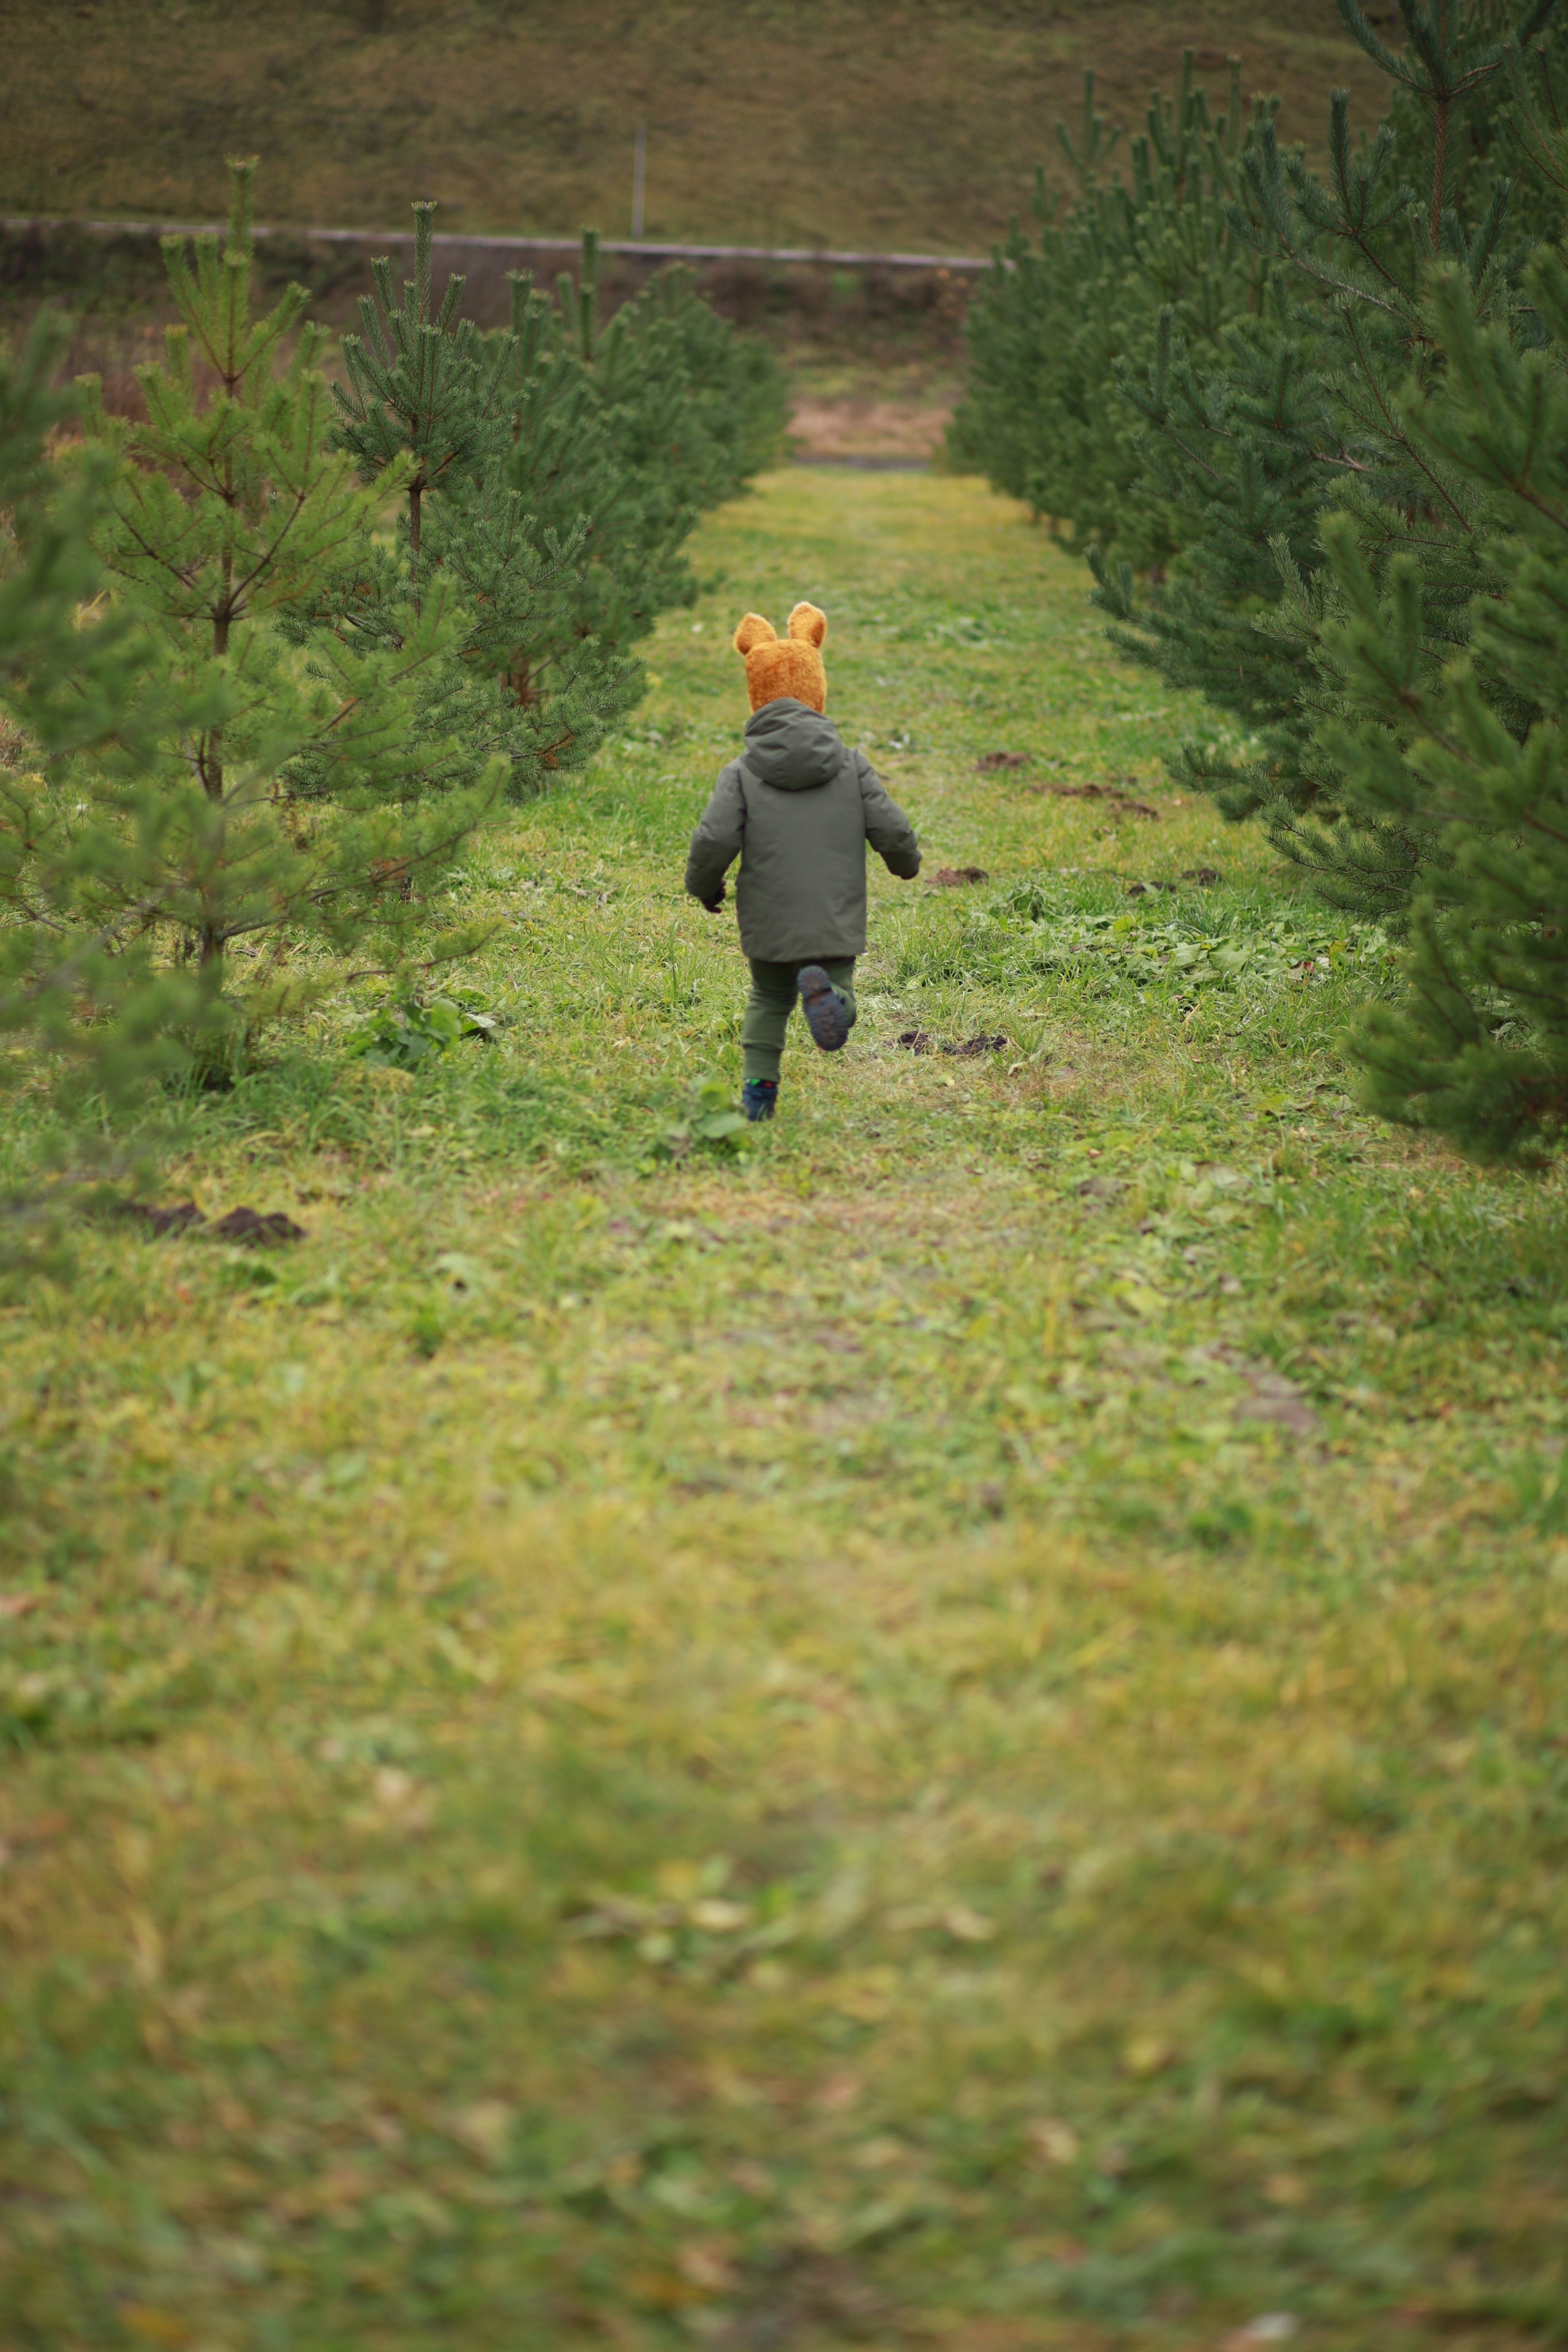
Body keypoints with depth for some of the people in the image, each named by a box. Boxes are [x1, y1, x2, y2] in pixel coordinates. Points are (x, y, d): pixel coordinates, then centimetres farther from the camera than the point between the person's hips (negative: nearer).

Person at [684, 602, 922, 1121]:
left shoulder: (741, 773, -4)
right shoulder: (851, 766, 1)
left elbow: (714, 841, -11)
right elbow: (891, 829, -1)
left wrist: (704, 886, 11)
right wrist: (906, 863, 22)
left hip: (767, 922, 1)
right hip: (835, 921, -1)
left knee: (768, 1000, 22)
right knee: (840, 991, 8)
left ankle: (758, 1086, 14)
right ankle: (826, 995, -27)